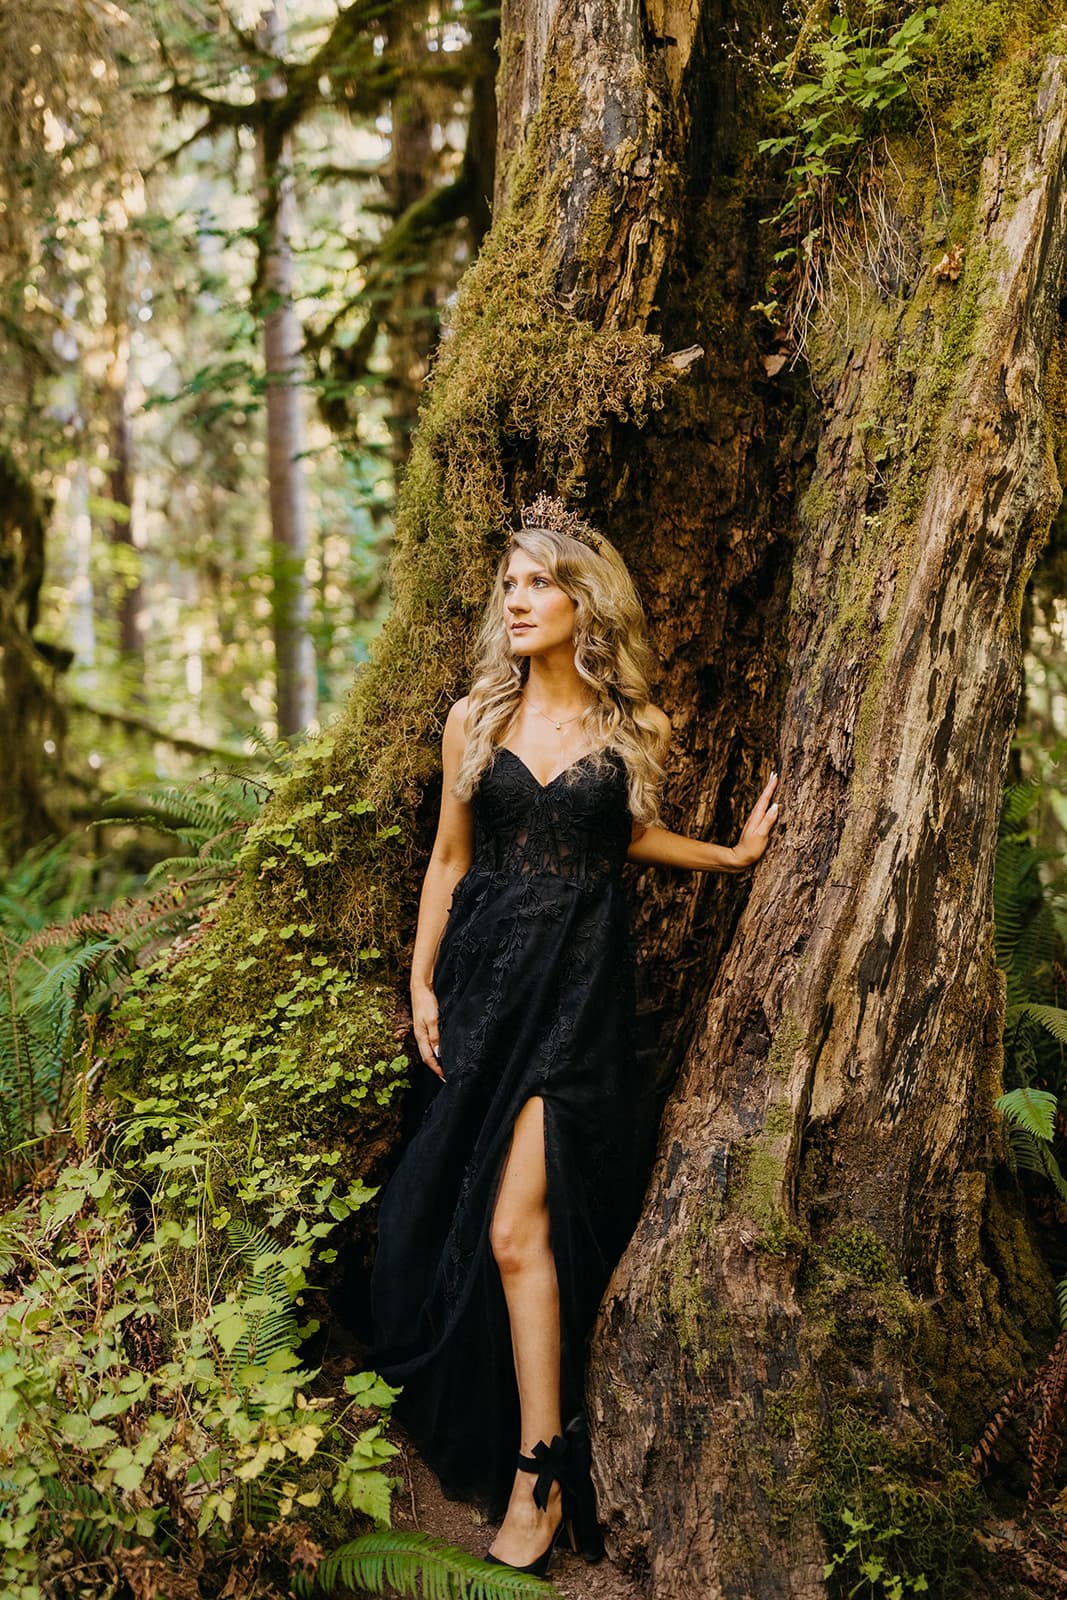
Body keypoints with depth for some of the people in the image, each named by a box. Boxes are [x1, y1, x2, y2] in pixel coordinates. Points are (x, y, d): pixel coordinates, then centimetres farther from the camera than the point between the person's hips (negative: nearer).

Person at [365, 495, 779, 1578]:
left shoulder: (636, 729, 0)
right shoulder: (475, 719, 4)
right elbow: (449, 857, 11)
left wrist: (734, 853, 11)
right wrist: (422, 982, 10)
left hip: (580, 980, -3)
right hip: (488, 971, 3)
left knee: (518, 1228, -10)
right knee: (451, 1202, 8)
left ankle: (536, 1478, -1)